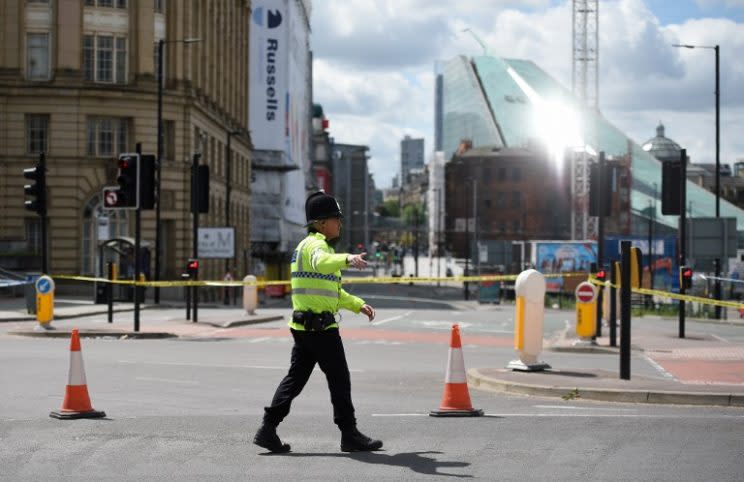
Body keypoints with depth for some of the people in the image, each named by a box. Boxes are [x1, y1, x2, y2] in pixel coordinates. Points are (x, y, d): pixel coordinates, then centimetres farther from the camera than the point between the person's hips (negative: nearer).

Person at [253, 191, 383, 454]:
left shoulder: (314, 245, 22)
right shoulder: (315, 244, -11)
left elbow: (333, 290, 30)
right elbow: (321, 263, -38)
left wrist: (358, 305, 24)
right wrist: (347, 259, -54)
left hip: (303, 326, 10)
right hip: (320, 326, -10)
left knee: (296, 377, 8)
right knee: (339, 378, -1)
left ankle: (268, 429, 3)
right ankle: (349, 435, 6)